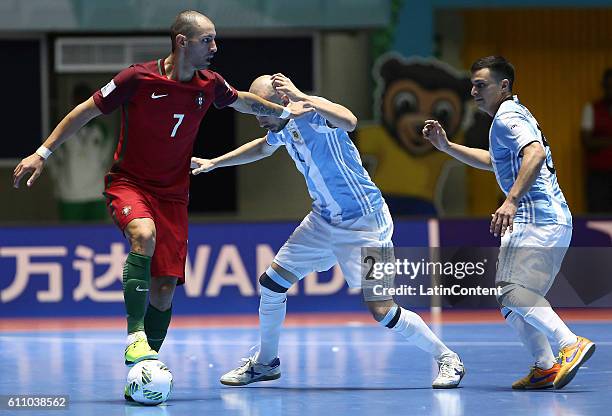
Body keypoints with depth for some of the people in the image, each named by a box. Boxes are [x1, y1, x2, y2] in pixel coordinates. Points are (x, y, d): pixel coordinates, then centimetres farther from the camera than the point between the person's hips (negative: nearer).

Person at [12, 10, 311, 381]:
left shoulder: (210, 85, -2)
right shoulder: (138, 79, -16)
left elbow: (243, 101, 24)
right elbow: (86, 111, -6)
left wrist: (283, 111, 22)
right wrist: (42, 154, -7)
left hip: (173, 194, 5)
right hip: (128, 183, -4)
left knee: (164, 288, -3)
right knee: (144, 235, -36)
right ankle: (135, 337, -36)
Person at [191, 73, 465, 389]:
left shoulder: (312, 112, -22)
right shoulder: (282, 127, 3)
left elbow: (349, 121, -47)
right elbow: (263, 147, 28)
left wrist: (301, 97, -45)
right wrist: (214, 163, 29)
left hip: (364, 224, -8)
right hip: (323, 219, 8)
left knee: (381, 310, -13)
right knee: (271, 283, 8)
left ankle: (447, 359, 4)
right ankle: (265, 363, 27)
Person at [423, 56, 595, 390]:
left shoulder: (508, 118, -8)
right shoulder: (514, 115, 24)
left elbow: (535, 153, -28)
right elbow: (494, 161, 41)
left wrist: (511, 201, -37)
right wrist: (447, 146, 34)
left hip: (536, 217, -11)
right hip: (554, 220, 11)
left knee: (512, 291, -21)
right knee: (511, 299, 11)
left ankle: (572, 344, -31)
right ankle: (546, 368, 4)